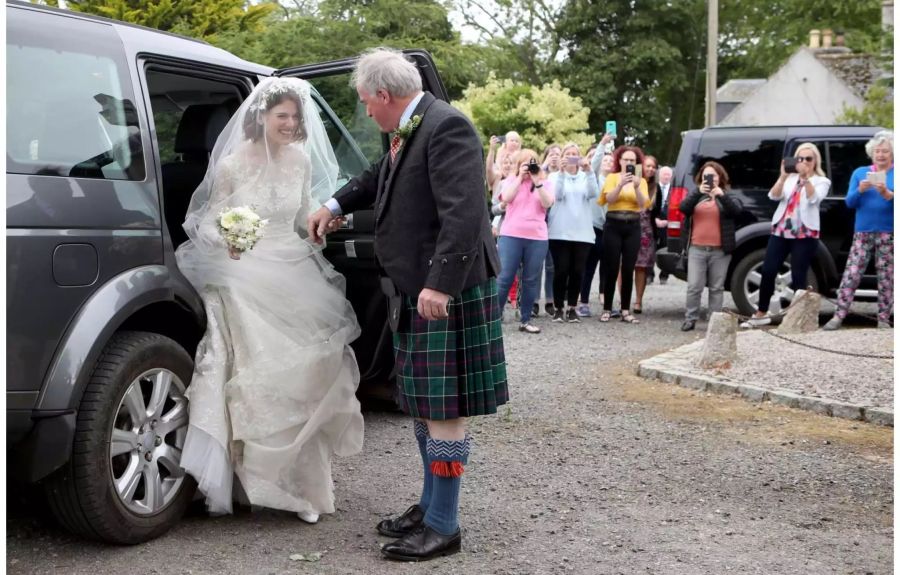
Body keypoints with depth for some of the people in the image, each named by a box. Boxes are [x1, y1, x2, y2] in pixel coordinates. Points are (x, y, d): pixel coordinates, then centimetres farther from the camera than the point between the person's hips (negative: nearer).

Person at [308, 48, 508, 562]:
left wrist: (441, 285, -30)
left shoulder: (446, 127, -18)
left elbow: (464, 212, -27)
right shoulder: (407, 133, 12)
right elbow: (381, 178, 35)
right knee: (425, 405, 16)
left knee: (444, 409, -3)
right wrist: (337, 205, 33)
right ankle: (431, 508, 29)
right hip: (416, 290, 10)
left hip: (447, 292, -10)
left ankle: (443, 527, 6)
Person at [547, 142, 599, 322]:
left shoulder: (586, 177, 13)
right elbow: (558, 194, -12)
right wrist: (562, 172, -21)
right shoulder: (555, 176, 7)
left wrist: (589, 171, -17)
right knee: (561, 271, -6)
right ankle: (558, 308, 4)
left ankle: (572, 308, 9)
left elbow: (593, 194, -7)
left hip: (582, 232, 2)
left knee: (577, 272, -1)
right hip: (560, 232, -2)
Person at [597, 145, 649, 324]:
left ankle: (626, 310, 5)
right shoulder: (612, 177, 5)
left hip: (633, 227, 2)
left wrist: (636, 187, -20)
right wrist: (621, 184, -25)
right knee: (611, 269, -4)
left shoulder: (641, 181, 10)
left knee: (628, 270, -1)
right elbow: (609, 199, -10)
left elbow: (643, 204, -4)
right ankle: (607, 309, 3)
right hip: (613, 225, -2)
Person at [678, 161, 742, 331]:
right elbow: (683, 208, -8)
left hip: (720, 250, -1)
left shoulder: (727, 197, 8)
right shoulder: (695, 195, 11)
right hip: (697, 249, 1)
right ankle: (690, 319, 5)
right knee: (694, 287, -3)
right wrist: (698, 192, -23)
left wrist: (722, 195, -27)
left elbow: (736, 210, -12)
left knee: (717, 288, 4)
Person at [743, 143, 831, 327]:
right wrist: (783, 176, -16)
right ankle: (761, 314, 10)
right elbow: (774, 196, -2)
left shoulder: (821, 181, 6)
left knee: (798, 277, -5)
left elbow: (814, 198, -14)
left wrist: (805, 177, -26)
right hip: (780, 231, 3)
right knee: (768, 271, -1)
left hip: (805, 235, -3)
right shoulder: (790, 179, 14)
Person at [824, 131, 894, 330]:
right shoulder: (860, 172, 10)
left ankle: (883, 319, 8)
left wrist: (887, 194, -26)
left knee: (886, 278, 1)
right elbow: (849, 202, 4)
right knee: (851, 275, -4)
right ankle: (839, 316, -3)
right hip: (862, 233, 1)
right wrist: (860, 190, -15)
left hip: (888, 234, -1)